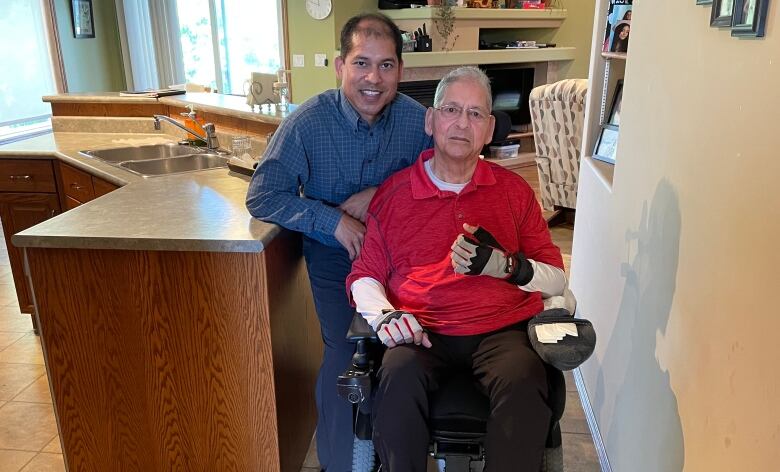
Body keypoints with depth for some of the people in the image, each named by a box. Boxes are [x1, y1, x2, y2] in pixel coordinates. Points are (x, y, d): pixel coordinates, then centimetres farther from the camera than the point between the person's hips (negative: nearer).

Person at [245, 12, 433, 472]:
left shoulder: (417, 119, -10)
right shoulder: (308, 122, -15)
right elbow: (261, 197, -12)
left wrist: (378, 193, -15)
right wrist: (334, 220, -21)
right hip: (333, 251, -1)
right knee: (344, 352, -14)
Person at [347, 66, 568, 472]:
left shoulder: (514, 191, 11)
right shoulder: (393, 194, 11)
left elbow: (557, 281, 9)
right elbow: (364, 275, 12)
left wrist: (506, 266, -11)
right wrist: (383, 316, -9)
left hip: (501, 329, 1)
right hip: (424, 331, 0)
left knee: (524, 380, -31)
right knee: (398, 375, -32)